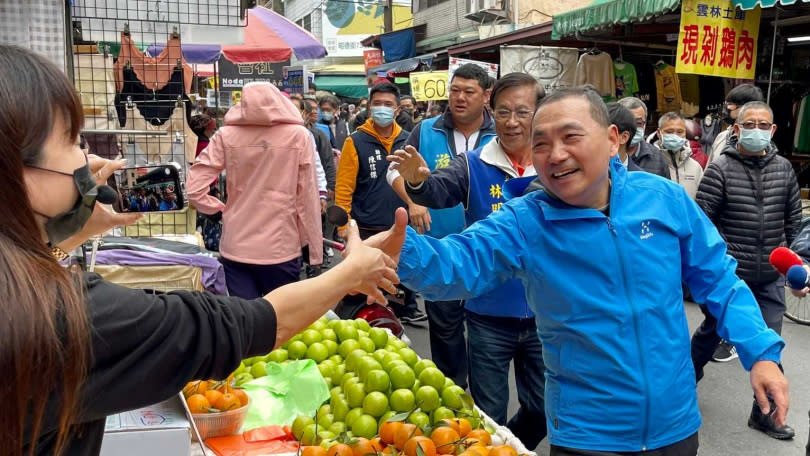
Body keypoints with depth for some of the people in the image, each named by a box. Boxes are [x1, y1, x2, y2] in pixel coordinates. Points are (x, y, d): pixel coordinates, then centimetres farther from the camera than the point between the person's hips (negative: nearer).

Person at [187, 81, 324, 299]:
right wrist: (315, 249, 0)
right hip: (281, 248, -1)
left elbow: (194, 187, -5)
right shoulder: (299, 136, -5)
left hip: (236, 248, 1)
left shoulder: (226, 136, -2)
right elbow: (308, 198, -6)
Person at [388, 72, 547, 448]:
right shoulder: (474, 165, -6)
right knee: (489, 415, 12)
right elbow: (440, 190, -24)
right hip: (490, 312, -2)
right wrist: (417, 181, -45)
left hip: (544, 313, 2)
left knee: (542, 409, 20)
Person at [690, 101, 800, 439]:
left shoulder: (784, 169, 3)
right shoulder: (720, 169, -11)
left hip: (770, 277, 4)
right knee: (710, 333, 15)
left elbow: (793, 217, 14)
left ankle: (765, 413, 23)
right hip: (728, 275, -3)